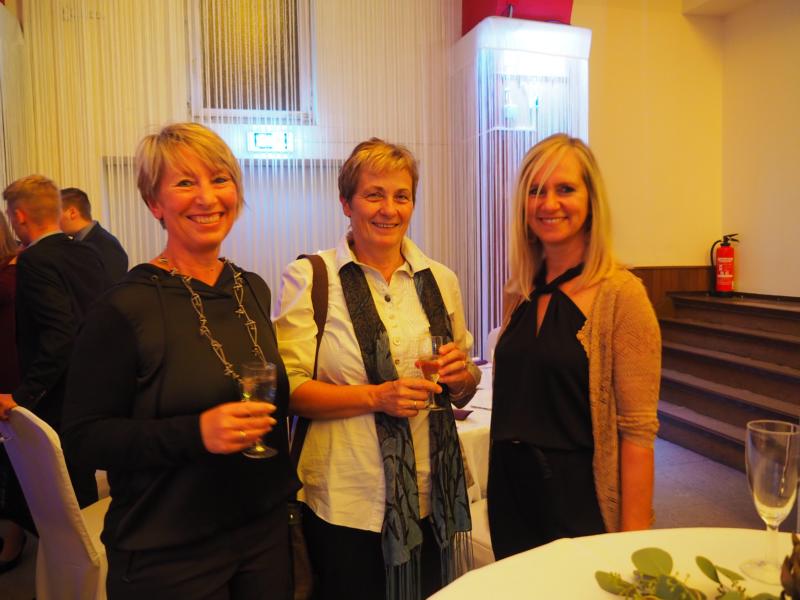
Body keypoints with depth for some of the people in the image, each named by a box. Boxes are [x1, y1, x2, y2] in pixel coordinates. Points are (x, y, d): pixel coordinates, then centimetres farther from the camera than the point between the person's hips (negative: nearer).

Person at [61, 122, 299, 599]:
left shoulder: (253, 290, 1)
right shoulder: (126, 307, -15)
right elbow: (85, 434, -13)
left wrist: (284, 488, 8)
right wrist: (195, 433, -26)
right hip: (169, 553, -5)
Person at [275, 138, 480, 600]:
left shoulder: (440, 280, 5)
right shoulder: (310, 279, -6)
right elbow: (289, 388, -11)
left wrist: (460, 378, -9)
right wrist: (376, 396, -22)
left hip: (432, 498, 4)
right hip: (346, 505, -3)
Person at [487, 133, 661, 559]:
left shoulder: (620, 294, -15)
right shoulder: (521, 293, 3)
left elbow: (638, 429, -15)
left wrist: (632, 542, -16)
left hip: (582, 503, -5)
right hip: (511, 498, 6)